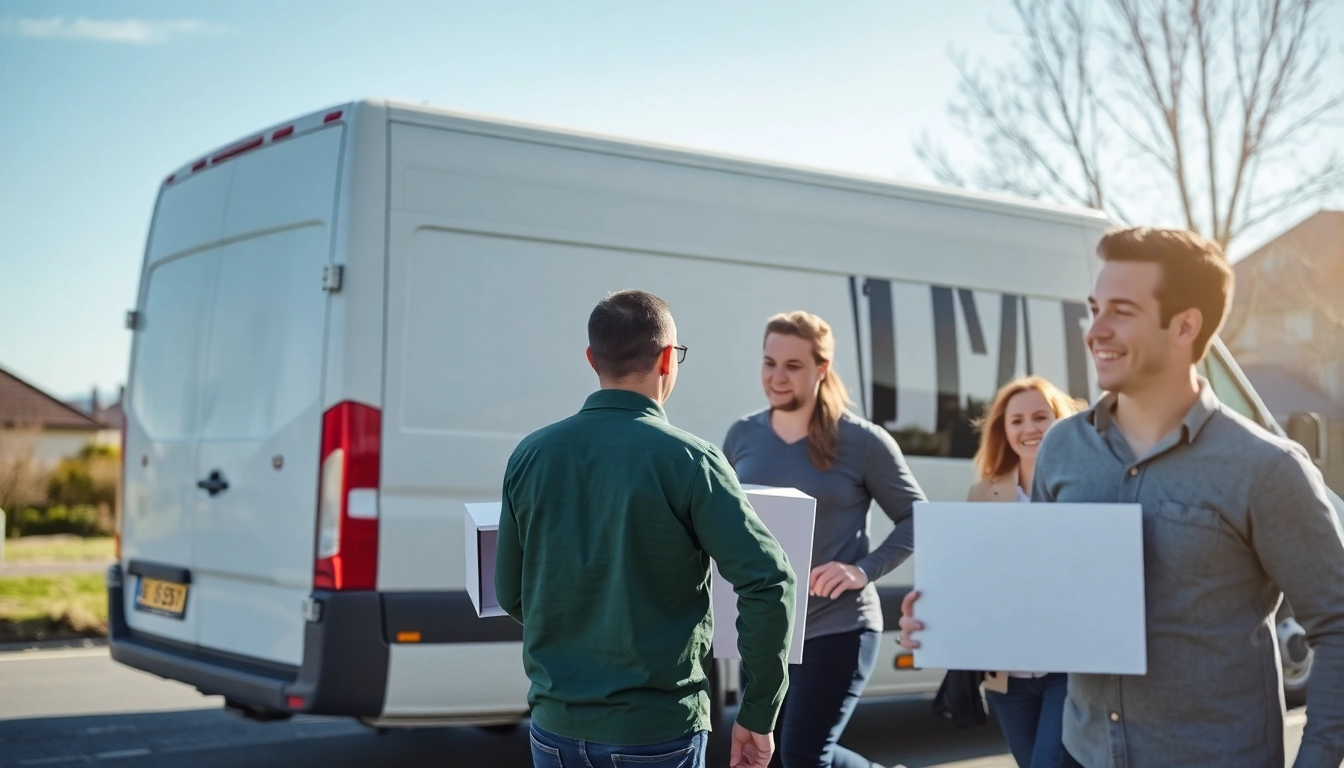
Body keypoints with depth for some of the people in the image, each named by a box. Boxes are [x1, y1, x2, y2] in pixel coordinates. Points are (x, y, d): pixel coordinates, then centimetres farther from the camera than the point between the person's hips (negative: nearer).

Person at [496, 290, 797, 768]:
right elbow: (768, 583, -16)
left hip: (555, 728, 4)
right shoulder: (689, 461, -11)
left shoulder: (531, 455, 1)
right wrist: (757, 715, -8)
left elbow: (510, 593, 8)